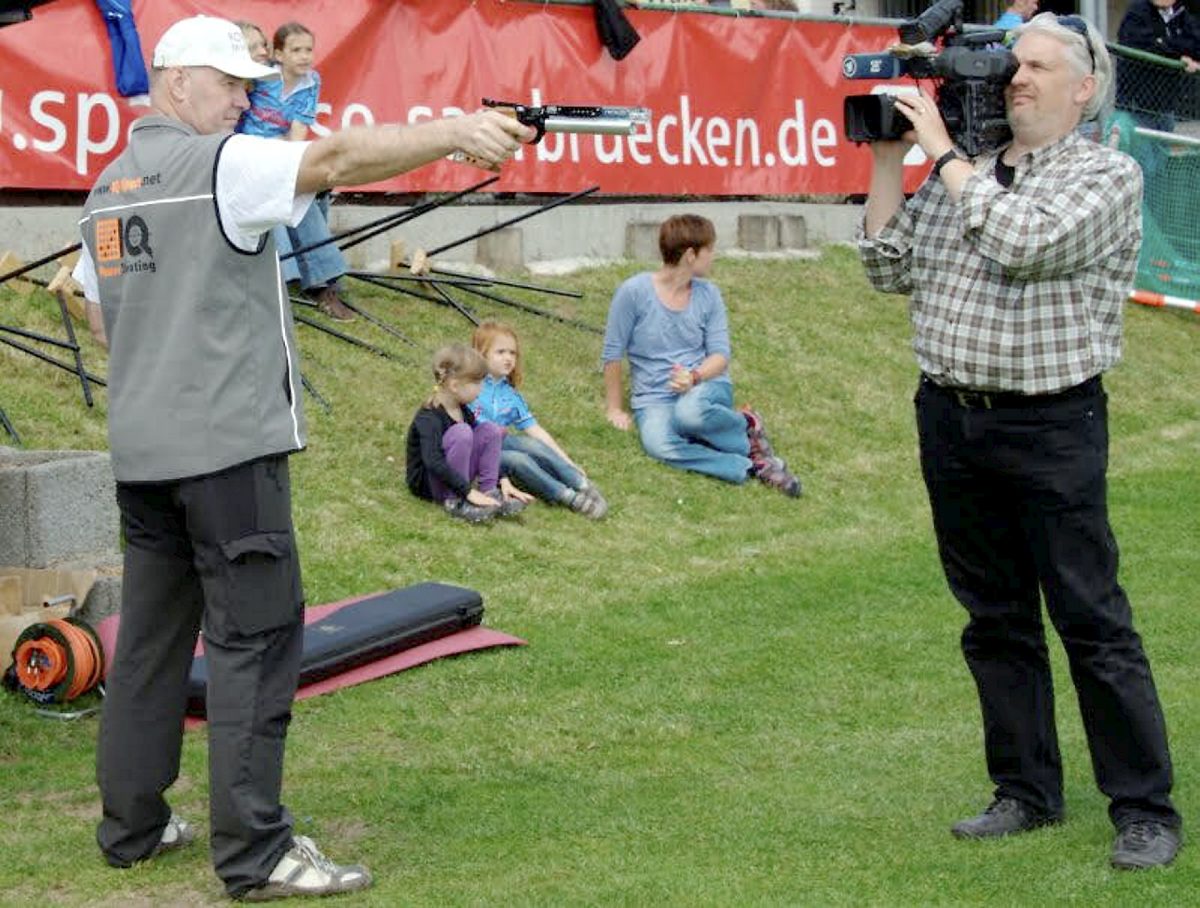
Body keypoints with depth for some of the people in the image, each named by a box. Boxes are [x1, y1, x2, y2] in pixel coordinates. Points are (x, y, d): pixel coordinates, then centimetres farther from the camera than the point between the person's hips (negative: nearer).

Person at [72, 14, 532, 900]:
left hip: (141, 451, 8)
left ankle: (131, 824, 19)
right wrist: (454, 131, -29)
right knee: (255, 636, -5)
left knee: (151, 632, 13)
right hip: (227, 443, -8)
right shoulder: (218, 165, -9)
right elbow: (335, 159, -23)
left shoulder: (107, 188, 16)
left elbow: (100, 317, 24)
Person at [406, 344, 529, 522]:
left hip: (454, 476, 8)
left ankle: (490, 493, -9)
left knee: (491, 430, -5)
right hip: (427, 485, -8)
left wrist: (503, 481, -2)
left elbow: (485, 447, 11)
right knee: (461, 433, -30)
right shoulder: (429, 417, -23)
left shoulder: (463, 411, 5)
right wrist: (469, 492, -37)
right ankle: (454, 501, -24)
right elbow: (433, 462, -34)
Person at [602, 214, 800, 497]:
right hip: (654, 399, -1)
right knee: (658, 445, -37)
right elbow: (613, 354, -2)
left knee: (689, 411, -39)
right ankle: (753, 464, -30)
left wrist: (694, 376, -20)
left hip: (706, 386, 1)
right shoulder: (634, 292, -8)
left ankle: (745, 426, -8)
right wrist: (614, 410, 1)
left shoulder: (708, 294, 4)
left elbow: (720, 355, 1)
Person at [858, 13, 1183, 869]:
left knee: (1092, 621, -4)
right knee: (997, 620, 12)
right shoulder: (963, 172, 12)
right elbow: (891, 268, 10)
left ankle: (1146, 808, 4)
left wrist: (943, 154, -13)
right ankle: (1027, 791, 23)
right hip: (951, 416, 6)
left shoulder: (1109, 176, -5)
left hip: (1052, 426, -6)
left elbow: (1024, 243, -21)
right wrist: (887, 160, 3)